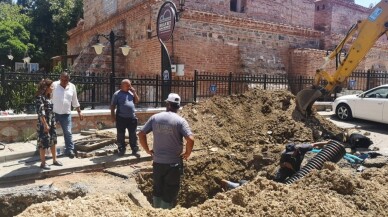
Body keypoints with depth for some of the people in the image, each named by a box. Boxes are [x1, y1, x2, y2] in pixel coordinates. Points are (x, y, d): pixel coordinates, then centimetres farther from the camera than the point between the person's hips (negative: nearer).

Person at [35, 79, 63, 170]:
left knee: (53, 141, 14)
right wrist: (45, 124, -20)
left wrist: (53, 122, 15)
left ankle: (54, 160, 25)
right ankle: (43, 163, 11)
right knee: (44, 143, 0)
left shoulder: (48, 97, 11)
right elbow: (41, 112, -19)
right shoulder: (40, 97, -14)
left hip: (52, 123, 9)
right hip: (44, 124, -8)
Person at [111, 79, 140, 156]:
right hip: (121, 118, -3)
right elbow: (112, 106, -1)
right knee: (121, 135, 6)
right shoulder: (117, 94, -2)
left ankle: (135, 150, 14)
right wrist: (113, 116, -7)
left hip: (132, 118, 3)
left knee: (133, 135, 7)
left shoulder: (131, 92, 11)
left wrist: (134, 92, 0)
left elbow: (137, 101, 10)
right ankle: (121, 150, 18)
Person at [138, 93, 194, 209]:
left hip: (157, 161, 4)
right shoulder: (180, 120, -11)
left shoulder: (155, 118, -1)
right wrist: (187, 153, -5)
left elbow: (141, 134, 1)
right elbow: (190, 139, -22)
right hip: (174, 163, -4)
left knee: (157, 190, 22)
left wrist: (147, 150, 11)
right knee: (170, 192, 11)